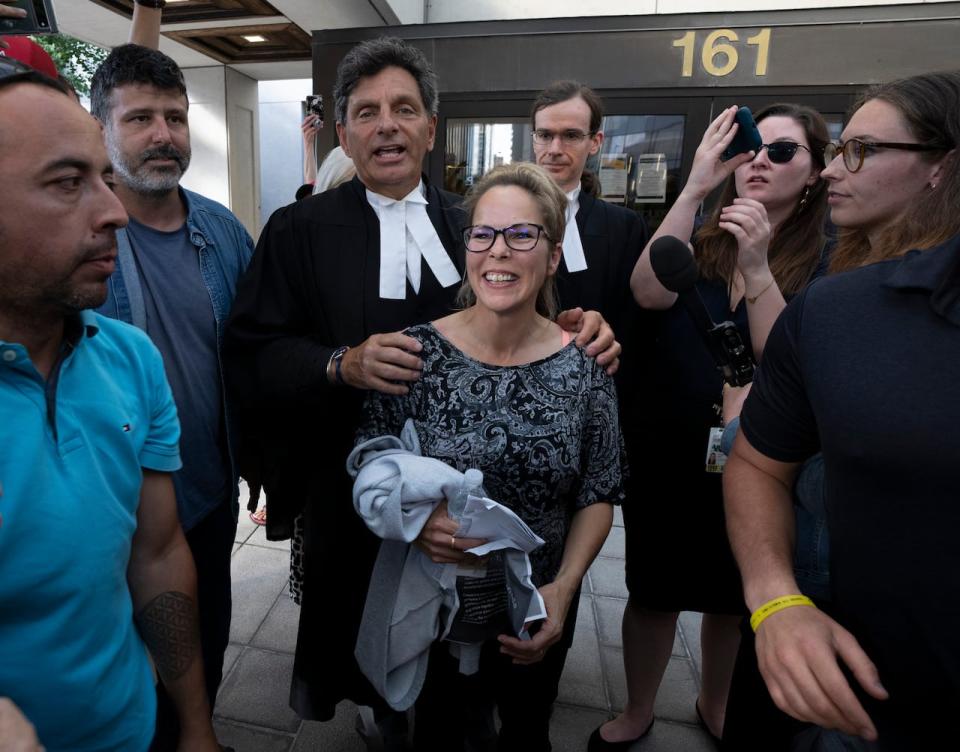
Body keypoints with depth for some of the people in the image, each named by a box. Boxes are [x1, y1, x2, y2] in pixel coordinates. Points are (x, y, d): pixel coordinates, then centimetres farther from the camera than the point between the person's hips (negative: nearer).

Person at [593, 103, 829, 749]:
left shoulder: (824, 259, -5)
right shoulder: (700, 239, -1)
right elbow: (650, 293, -22)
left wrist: (756, 265, -29)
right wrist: (695, 187, -27)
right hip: (666, 453, 0)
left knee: (732, 596, 19)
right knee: (653, 591, 12)